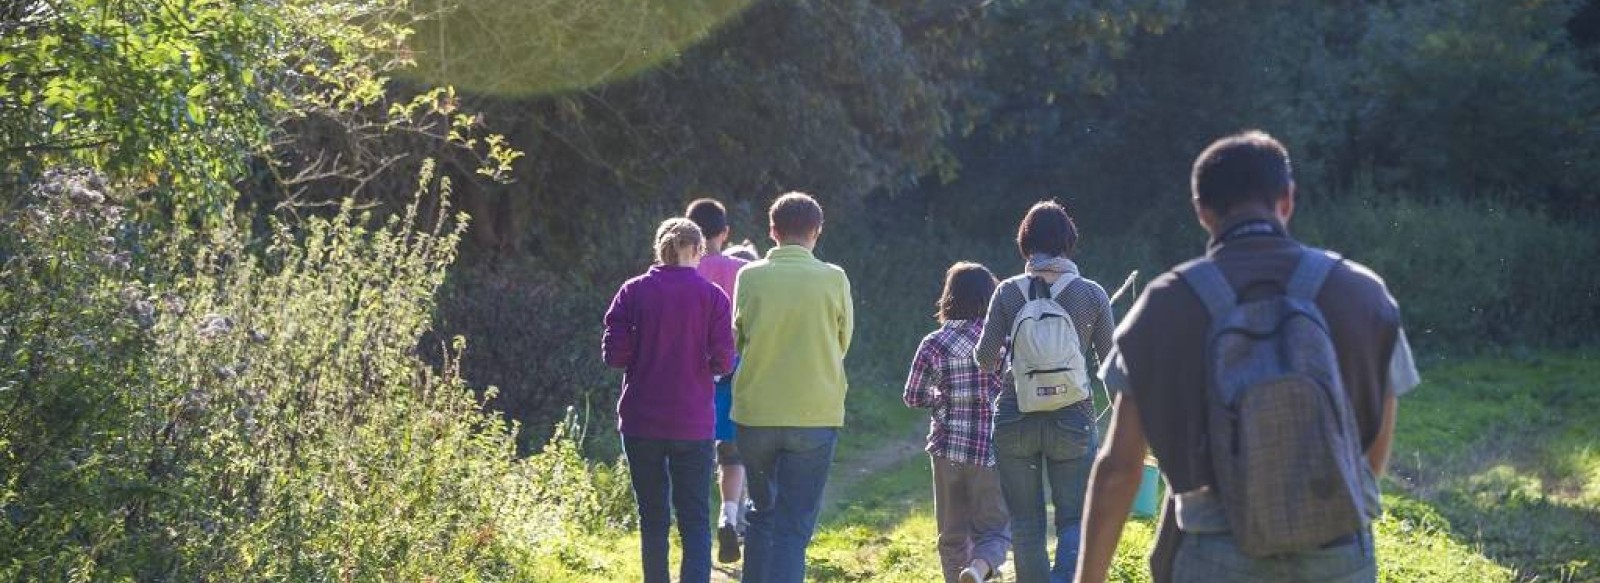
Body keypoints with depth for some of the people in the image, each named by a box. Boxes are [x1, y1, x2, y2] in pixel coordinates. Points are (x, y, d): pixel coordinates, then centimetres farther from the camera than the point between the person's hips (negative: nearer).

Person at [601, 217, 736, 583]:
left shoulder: (633, 292, -2)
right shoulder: (711, 296, -4)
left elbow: (614, 354, -5)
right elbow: (723, 361, -8)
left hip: (640, 422, 1)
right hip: (692, 425, -1)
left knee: (652, 518, 13)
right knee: (695, 521, 3)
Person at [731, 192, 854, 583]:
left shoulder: (749, 277, -2)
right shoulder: (834, 279, -5)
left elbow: (738, 338, 9)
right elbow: (842, 344, 7)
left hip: (755, 414, 2)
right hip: (815, 416, -2)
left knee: (762, 514, 20)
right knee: (794, 528, 0)